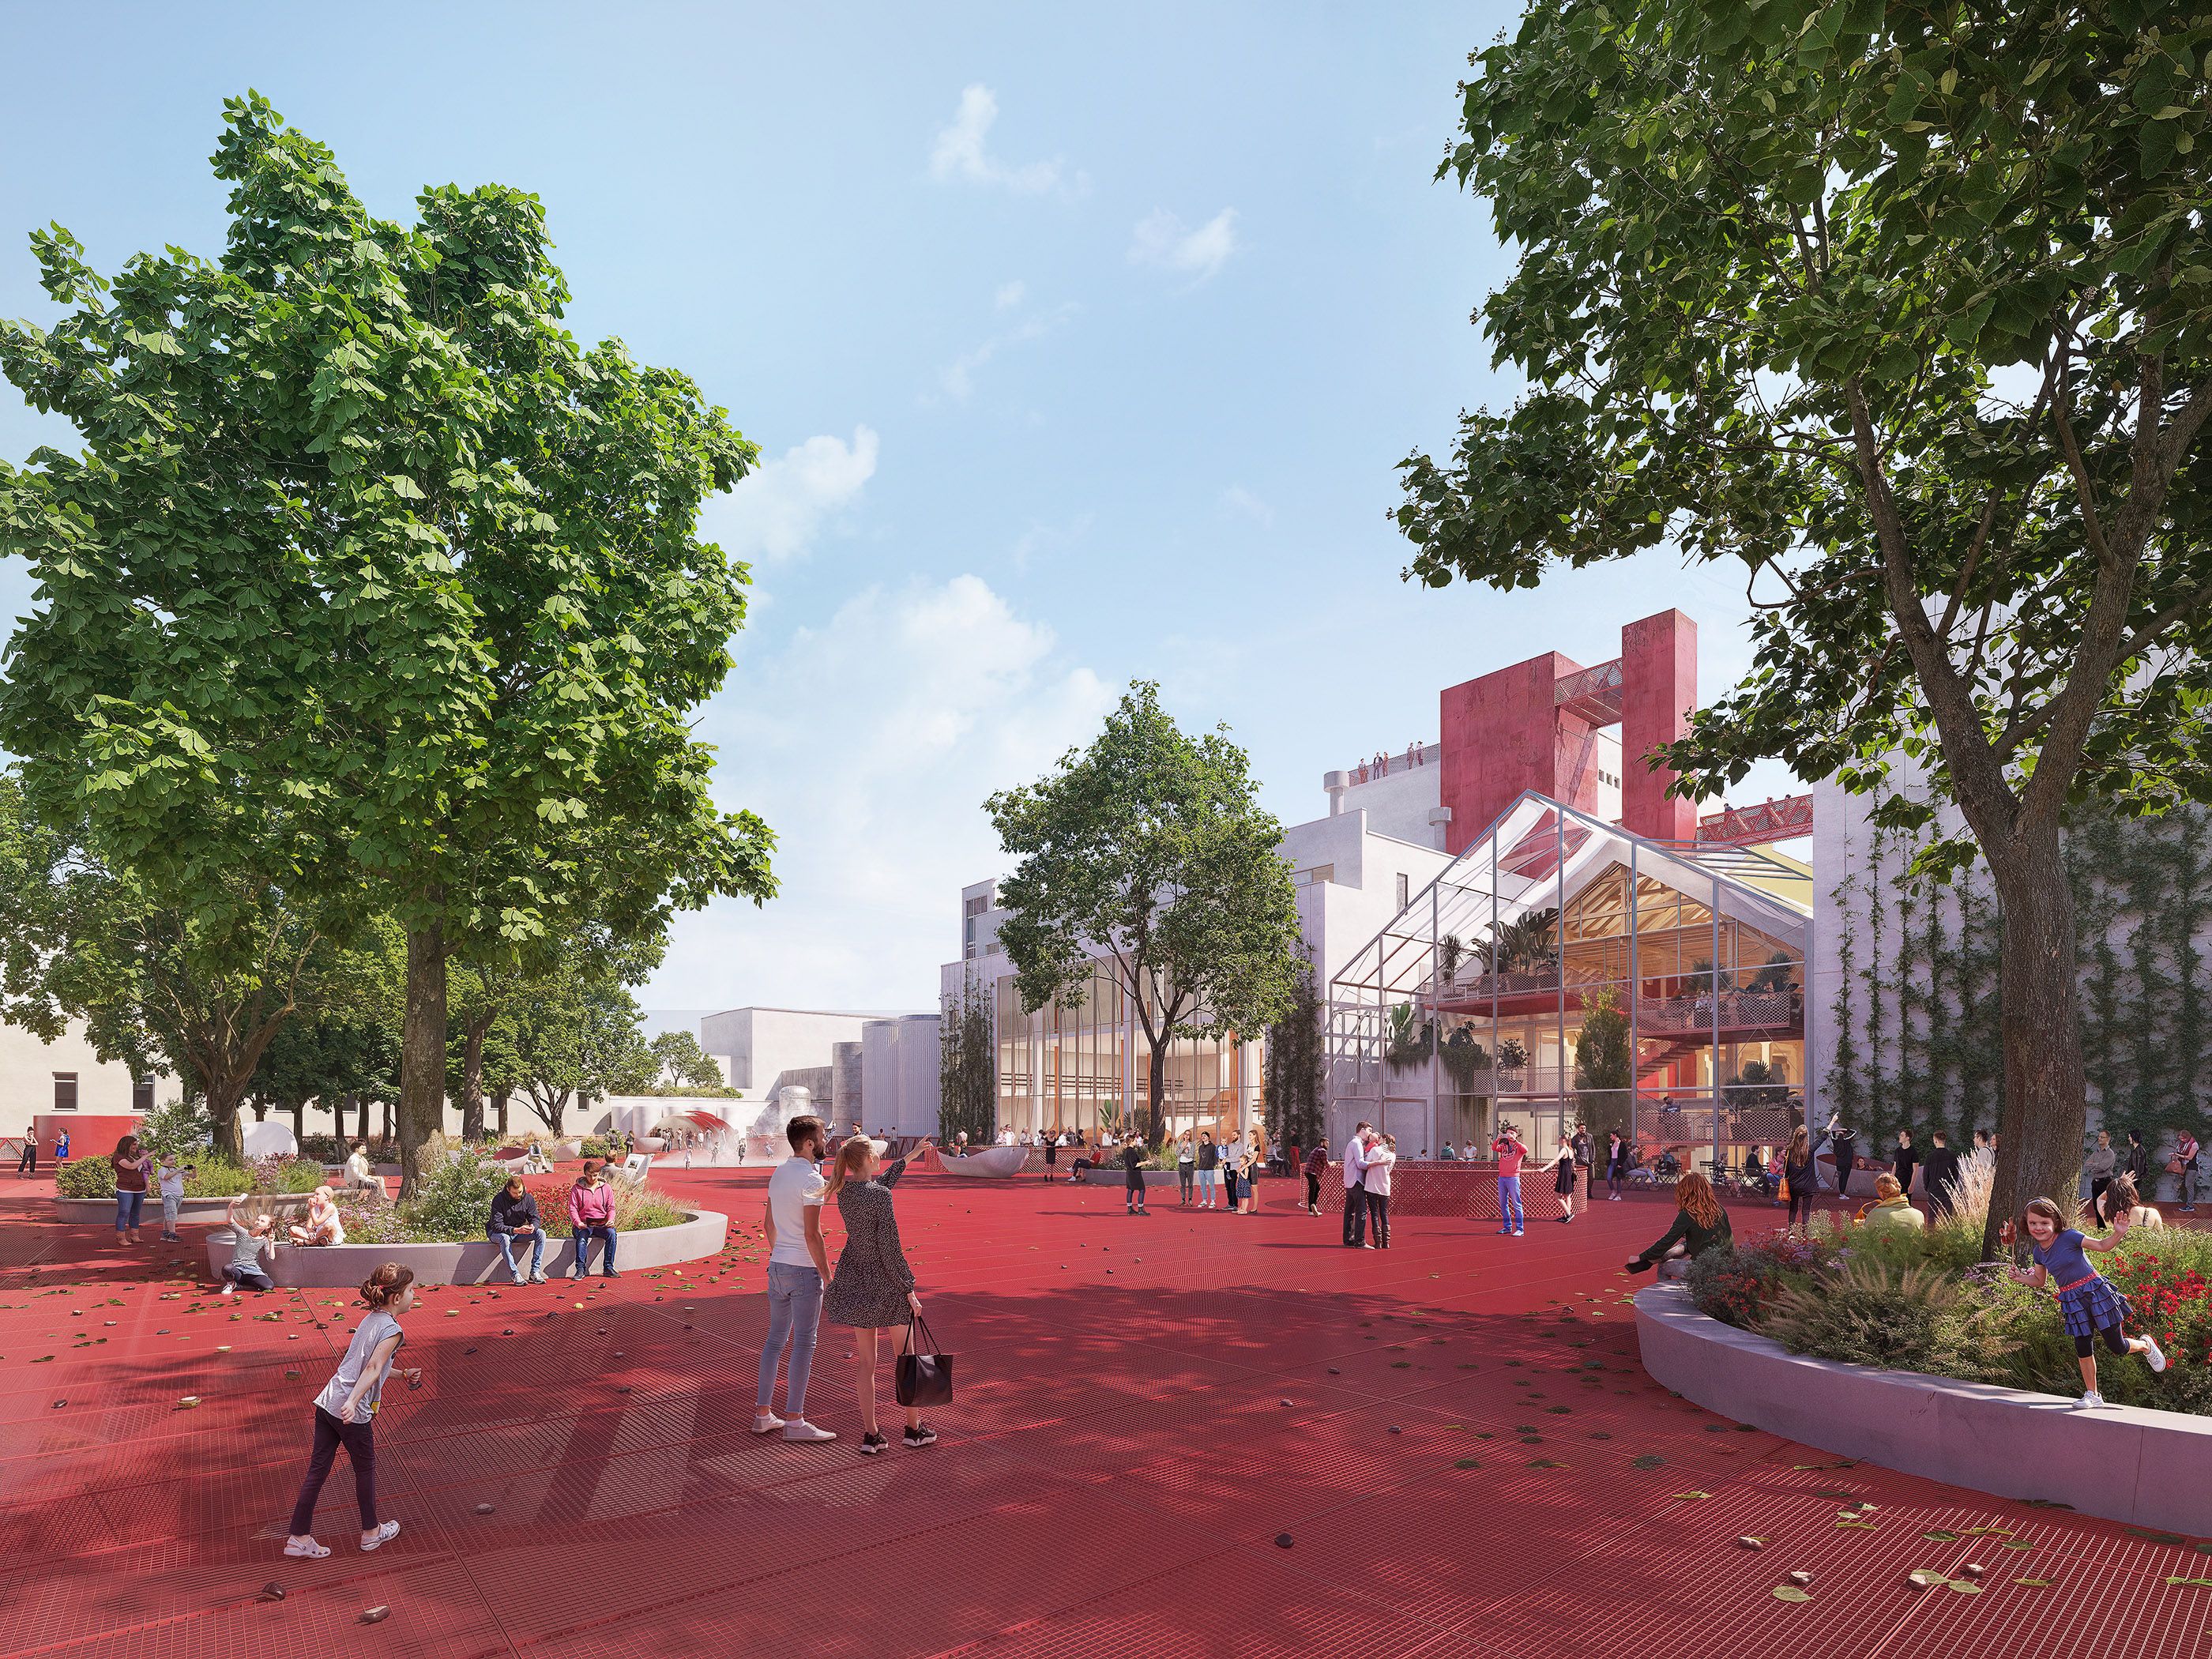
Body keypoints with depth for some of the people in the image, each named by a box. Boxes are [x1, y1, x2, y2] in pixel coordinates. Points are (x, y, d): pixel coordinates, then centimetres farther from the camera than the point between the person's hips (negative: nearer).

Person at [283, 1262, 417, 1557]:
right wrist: (353, 1402, -39)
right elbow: (373, 1369, -29)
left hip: (327, 1401, 7)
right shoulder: (392, 1330, -14)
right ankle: (371, 1532, 28)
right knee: (365, 1470, 12)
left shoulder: (371, 1319, 13)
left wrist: (403, 1375, 30)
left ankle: (299, 1538, 18)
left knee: (318, 1470, 13)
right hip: (351, 1412, -7)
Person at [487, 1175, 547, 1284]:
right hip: (497, 1232, -4)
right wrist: (516, 1230, -39)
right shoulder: (498, 1200, -20)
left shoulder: (528, 1198, -7)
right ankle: (515, 1274, -35)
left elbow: (535, 1219, -4)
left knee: (541, 1233, -20)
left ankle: (535, 1271, -23)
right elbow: (496, 1225, -25)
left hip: (519, 1231, 4)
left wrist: (533, 1227, -30)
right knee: (504, 1238, -39)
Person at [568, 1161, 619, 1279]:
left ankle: (608, 1268, -24)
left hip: (602, 1224, 2)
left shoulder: (606, 1188, 11)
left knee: (611, 1233, -29)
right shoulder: (577, 1188, 5)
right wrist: (578, 1223, -19)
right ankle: (580, 1269, -33)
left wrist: (610, 1220, -11)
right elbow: (572, 1208, -1)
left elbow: (611, 1208, 10)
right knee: (582, 1238, -35)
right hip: (583, 1225, -2)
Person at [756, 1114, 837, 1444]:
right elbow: (812, 1234, -20)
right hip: (804, 1269, -9)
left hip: (777, 1266, 9)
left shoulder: (778, 1173, 10)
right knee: (803, 1344, -1)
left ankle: (763, 1413, 21)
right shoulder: (811, 1179, -17)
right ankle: (794, 1420, 3)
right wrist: (827, 1276, -14)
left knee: (776, 1338, 15)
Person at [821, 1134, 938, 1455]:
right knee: (904, 1358, 12)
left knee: (864, 1361, 13)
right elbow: (891, 1250, -21)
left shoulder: (844, 1191, -1)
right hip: (886, 1285, -6)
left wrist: (909, 1157, 28)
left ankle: (870, 1435, 17)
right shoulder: (880, 1197, -23)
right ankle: (914, 1428, 25)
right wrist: (910, 1291, -13)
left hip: (854, 1282, 6)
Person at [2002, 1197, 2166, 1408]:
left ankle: (2146, 1344, 35)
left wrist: (2118, 1234, -31)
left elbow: (2102, 1246, -13)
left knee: (2117, 1346, 1)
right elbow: (2040, 1281, 15)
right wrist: (2021, 1278, -2)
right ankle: (2092, 1395, 20)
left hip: (2096, 1291, -5)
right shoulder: (2038, 1251, 3)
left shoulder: (2069, 1237, -14)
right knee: (2083, 1350, 7)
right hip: (2072, 1301, 5)